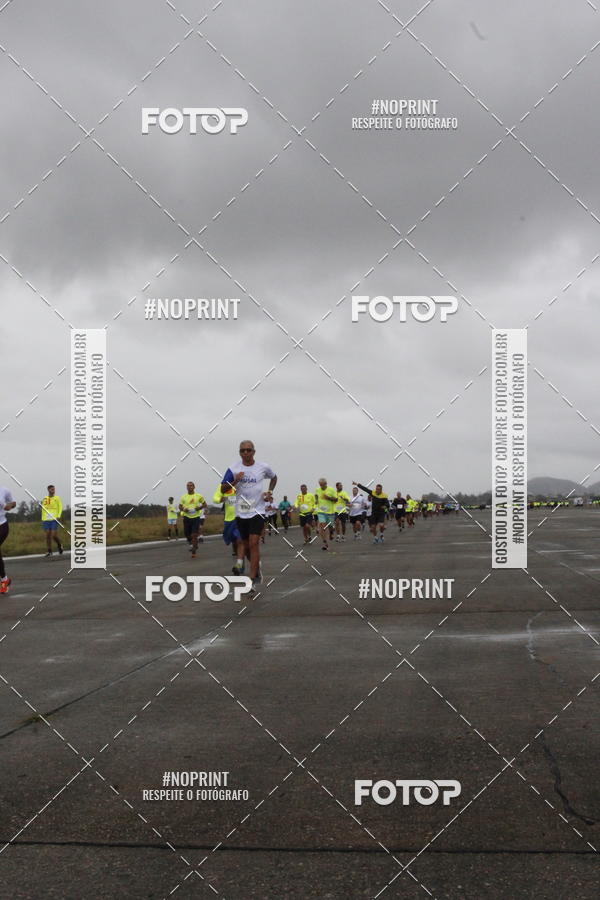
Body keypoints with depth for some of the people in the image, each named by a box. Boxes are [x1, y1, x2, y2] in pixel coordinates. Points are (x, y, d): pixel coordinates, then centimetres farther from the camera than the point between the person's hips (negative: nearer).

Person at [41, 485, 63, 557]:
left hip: (54, 519, -3)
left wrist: (59, 516, -14)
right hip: (46, 520, 3)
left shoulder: (57, 498, 3)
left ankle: (59, 545, 19)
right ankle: (49, 551, 4)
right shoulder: (45, 499, 11)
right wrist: (42, 519, 15)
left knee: (54, 535, -9)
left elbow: (60, 507, 0)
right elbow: (43, 509, 18)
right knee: (48, 535, -1)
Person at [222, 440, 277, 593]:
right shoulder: (233, 468, -2)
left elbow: (274, 477, 20)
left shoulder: (263, 467, -1)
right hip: (241, 512, 2)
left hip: (257, 511, -2)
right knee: (246, 545, 11)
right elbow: (223, 489, -3)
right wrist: (235, 481, -20)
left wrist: (269, 492, 5)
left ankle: (253, 580, -12)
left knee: (253, 543, -14)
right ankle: (257, 570, 37)